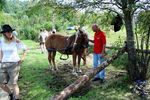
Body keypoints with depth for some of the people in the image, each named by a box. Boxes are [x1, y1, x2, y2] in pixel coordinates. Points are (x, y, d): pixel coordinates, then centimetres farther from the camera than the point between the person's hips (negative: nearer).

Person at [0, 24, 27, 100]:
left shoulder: (16, 41, -9)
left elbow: (25, 49, 1)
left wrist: (22, 58, -5)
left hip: (14, 64, -5)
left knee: (13, 83, -3)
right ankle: (11, 94, 36)